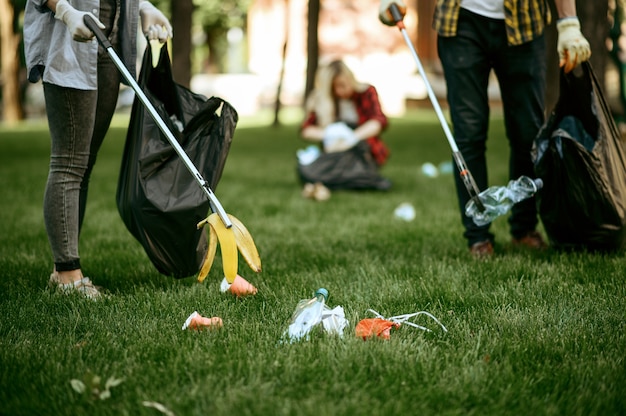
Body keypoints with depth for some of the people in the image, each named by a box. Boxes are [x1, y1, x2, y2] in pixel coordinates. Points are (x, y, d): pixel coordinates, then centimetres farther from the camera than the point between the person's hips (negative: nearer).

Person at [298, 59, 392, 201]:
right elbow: (306, 129, -7)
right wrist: (327, 134, -28)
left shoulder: (366, 92, -2)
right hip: (334, 152, 2)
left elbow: (379, 121, -18)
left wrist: (352, 138, -32)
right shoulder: (320, 100, 3)